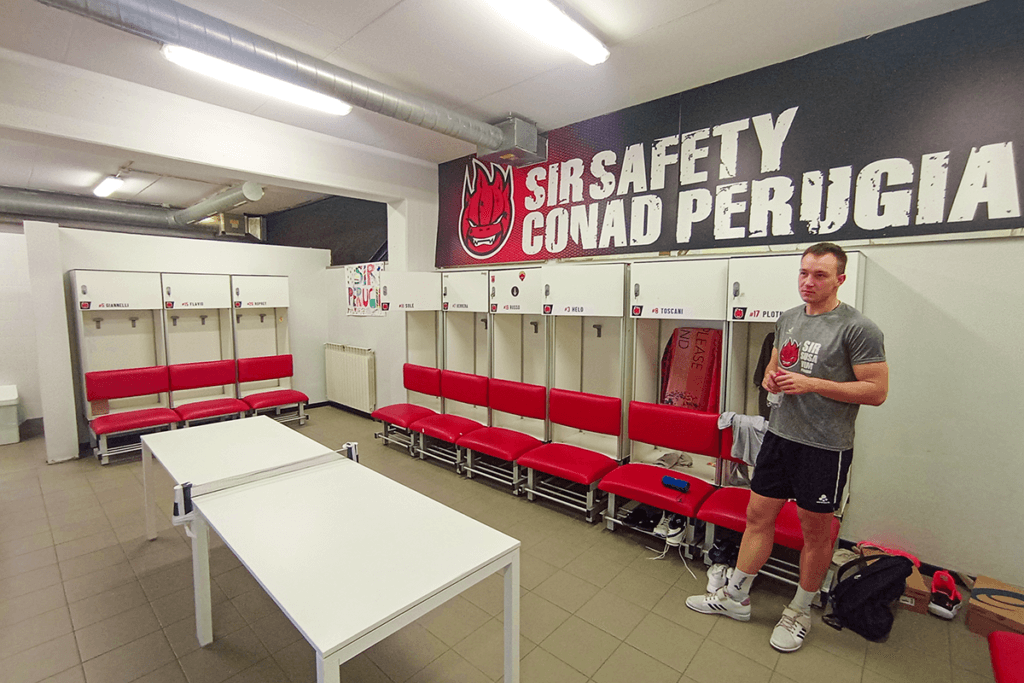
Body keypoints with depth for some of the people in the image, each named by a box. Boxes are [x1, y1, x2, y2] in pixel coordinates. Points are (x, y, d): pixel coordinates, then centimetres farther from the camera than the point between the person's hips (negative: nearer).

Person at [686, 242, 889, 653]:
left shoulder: (858, 329, -11)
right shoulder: (788, 319, 9)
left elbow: (877, 391, -12)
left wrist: (811, 384, -19)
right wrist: (771, 377, -2)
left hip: (824, 447, -6)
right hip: (779, 434, 6)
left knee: (815, 532, 12)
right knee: (758, 515, 12)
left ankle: (800, 612, 33)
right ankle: (735, 597, 28)